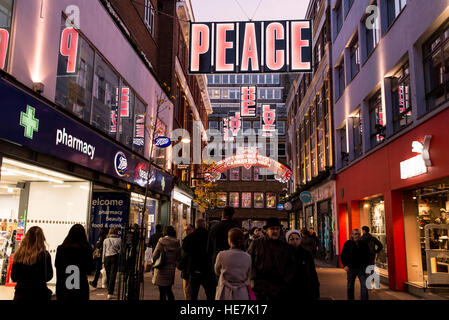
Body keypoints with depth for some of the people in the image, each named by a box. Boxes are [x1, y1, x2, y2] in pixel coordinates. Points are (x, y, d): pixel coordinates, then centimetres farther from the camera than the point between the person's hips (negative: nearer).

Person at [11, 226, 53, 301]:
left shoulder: (19, 254, -6)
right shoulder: (44, 255, -15)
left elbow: (13, 278, 3)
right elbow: (49, 276, -5)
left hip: (20, 295, 4)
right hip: (38, 295, -4)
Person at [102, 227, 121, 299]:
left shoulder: (106, 240, 8)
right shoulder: (119, 240, 2)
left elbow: (104, 251, 10)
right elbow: (121, 250, 2)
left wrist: (103, 261, 15)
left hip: (107, 258, 2)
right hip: (115, 257, -2)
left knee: (108, 275, 13)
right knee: (113, 275, -3)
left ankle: (109, 291, 24)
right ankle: (110, 293, -7)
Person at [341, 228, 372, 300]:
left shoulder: (364, 244, 5)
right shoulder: (347, 244, 1)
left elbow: (367, 256, 15)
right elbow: (343, 256, 5)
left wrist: (368, 265, 5)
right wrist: (345, 265, -5)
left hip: (362, 268, 0)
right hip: (351, 268, 0)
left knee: (364, 286, -8)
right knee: (350, 287, 10)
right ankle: (350, 298, 24)